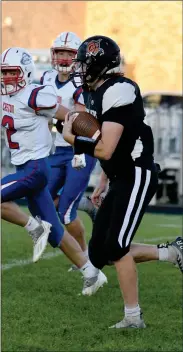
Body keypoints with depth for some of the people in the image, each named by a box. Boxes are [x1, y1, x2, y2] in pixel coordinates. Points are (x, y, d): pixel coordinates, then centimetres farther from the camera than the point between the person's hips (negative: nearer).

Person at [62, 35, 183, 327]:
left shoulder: (118, 91, -18)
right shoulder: (99, 93, 12)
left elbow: (105, 150, -22)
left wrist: (71, 139, -10)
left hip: (137, 176, -10)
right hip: (121, 179, 10)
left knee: (116, 248, -12)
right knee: (100, 254, 6)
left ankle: (133, 317, -1)